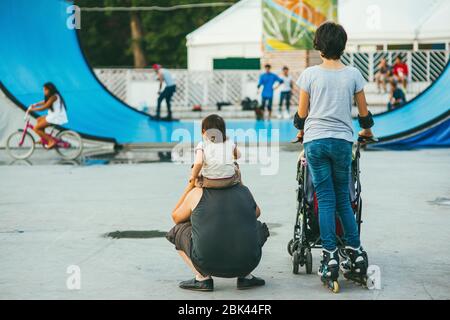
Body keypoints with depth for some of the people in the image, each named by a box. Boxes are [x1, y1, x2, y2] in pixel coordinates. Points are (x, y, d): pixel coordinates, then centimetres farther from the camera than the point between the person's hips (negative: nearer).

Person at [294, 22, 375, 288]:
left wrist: (302, 131, 26)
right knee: (343, 199, 13)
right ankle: (356, 252, 9)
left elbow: (301, 113, 5)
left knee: (325, 199, 3)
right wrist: (367, 131, 31)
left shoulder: (310, 74, -2)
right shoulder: (353, 74, 1)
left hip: (315, 140, -1)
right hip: (343, 141, 1)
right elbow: (364, 112, 10)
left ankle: (331, 258, -2)